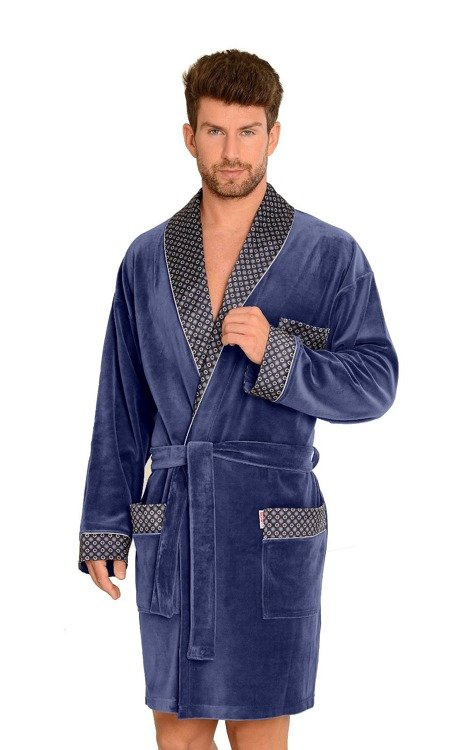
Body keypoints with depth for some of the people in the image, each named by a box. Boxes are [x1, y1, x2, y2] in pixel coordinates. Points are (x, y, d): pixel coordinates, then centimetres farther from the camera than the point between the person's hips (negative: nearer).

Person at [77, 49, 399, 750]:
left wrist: (276, 354, -18)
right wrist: (103, 526, 8)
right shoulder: (148, 259, 10)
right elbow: (121, 405, 12)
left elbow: (373, 384, -3)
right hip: (170, 527, 3)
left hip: (272, 529, -3)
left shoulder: (331, 255, 0)